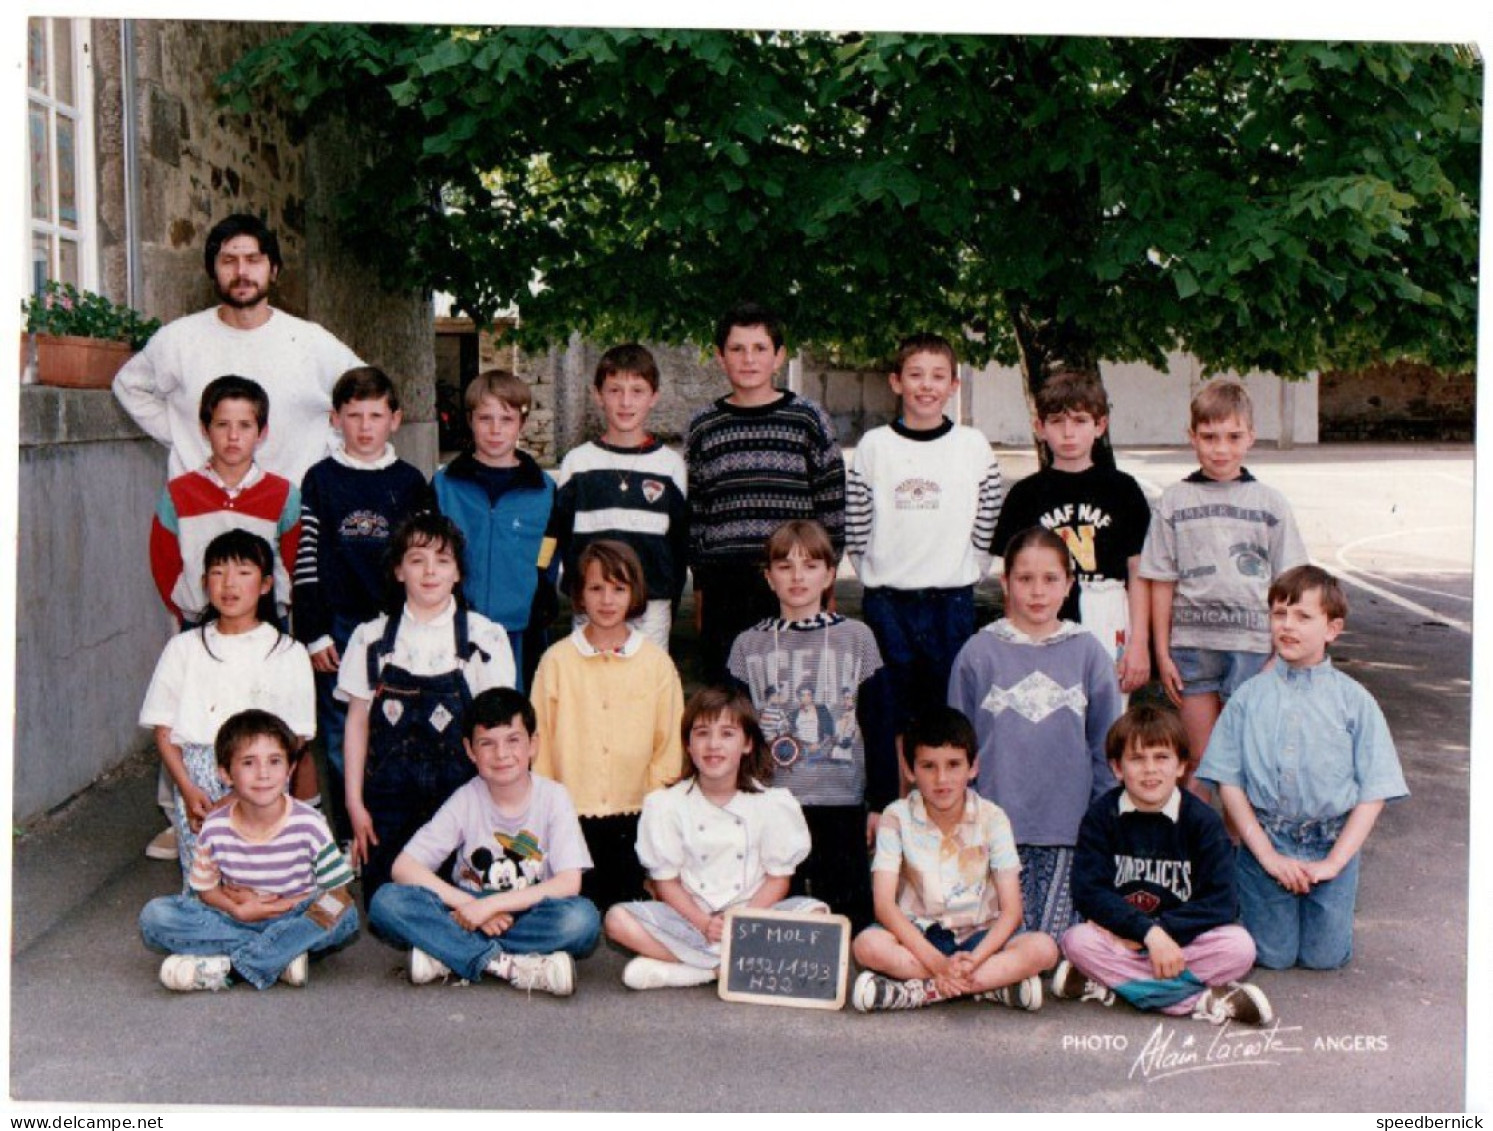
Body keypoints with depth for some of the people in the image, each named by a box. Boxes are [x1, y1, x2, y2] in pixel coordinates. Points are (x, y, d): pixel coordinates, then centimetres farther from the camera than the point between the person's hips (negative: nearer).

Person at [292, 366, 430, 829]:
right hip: (338, 628, -1)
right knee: (341, 742, 4)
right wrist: (314, 633, -4)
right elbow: (304, 561, 0)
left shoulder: (410, 482, 6)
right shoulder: (320, 480, 2)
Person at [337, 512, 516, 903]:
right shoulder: (371, 638, 5)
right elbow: (357, 722, 7)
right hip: (389, 800, 1)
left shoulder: (486, 638, 1)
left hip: (459, 798, -1)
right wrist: (355, 805, 3)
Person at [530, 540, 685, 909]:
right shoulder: (557, 660, 0)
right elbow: (539, 738, 4)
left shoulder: (657, 662, 2)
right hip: (572, 814, 0)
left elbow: (669, 742, 5)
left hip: (633, 814, 1)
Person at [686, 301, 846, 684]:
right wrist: (700, 587, 11)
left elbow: (832, 504, 4)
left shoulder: (808, 419, 3)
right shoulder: (703, 427, 9)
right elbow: (693, 511, 12)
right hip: (724, 589, 2)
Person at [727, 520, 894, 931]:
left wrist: (880, 802, 2)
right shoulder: (748, 646, 6)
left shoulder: (857, 638, 4)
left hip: (842, 804, -1)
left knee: (848, 918, 3)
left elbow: (878, 728, 5)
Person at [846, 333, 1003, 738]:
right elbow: (855, 530, 3)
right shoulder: (874, 446, 1)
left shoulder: (974, 446, 2)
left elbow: (987, 530, 5)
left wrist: (967, 573, 2)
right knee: (890, 709, 6)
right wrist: (875, 573, 1)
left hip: (952, 600, 0)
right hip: (886, 601, 0)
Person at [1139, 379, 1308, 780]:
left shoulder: (1270, 503, 5)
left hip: (1252, 644, 0)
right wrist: (1162, 653, 1)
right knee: (1198, 760, 6)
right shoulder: (1174, 502, 4)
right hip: (1191, 644, 0)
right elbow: (1161, 582, 4)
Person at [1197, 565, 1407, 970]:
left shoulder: (1354, 700, -3)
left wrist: (1334, 861, -10)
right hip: (1264, 844, 0)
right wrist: (1268, 854, -10)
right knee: (1273, 956, 4)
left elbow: (1375, 791, -3)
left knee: (1324, 957, 5)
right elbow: (1228, 783, -3)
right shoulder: (1248, 698, -1)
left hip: (1332, 846, 0)